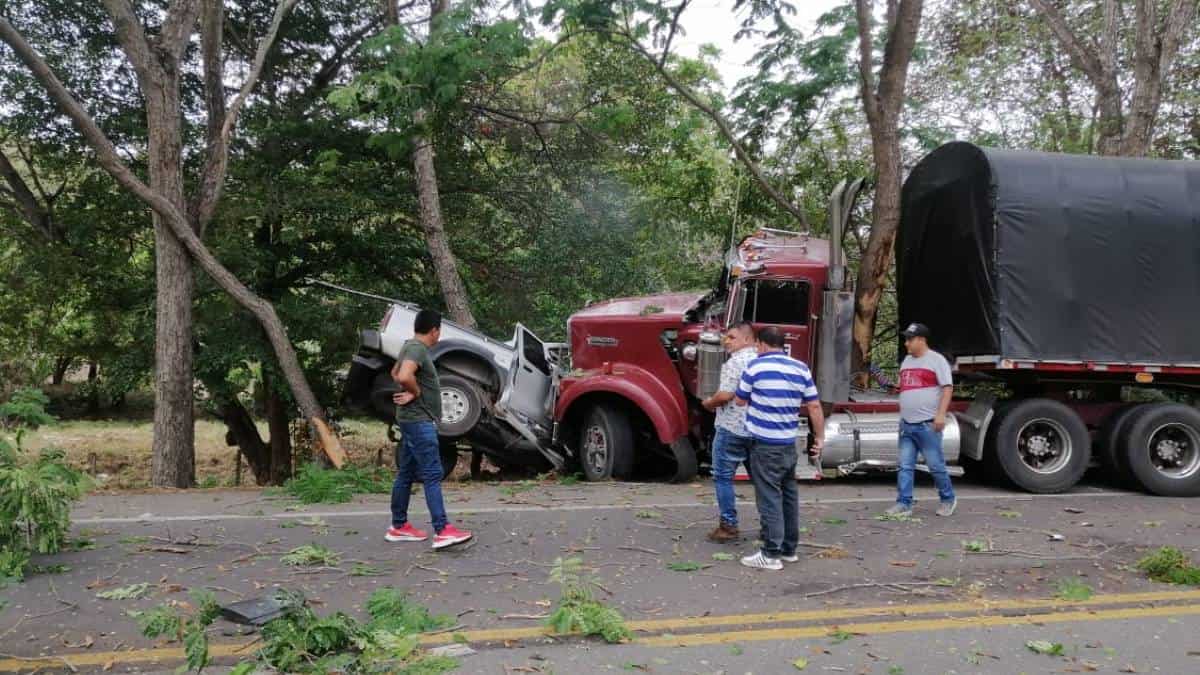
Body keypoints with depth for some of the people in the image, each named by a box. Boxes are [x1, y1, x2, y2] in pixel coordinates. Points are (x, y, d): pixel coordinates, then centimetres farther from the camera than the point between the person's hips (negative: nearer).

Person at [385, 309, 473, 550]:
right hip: (419, 421, -10)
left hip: (414, 421, 10)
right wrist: (416, 393, -16)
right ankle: (442, 531, -15)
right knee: (432, 475, -12)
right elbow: (404, 376, -34)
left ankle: (399, 527, 20)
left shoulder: (412, 347, 15)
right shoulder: (417, 349, -16)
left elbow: (395, 372, 31)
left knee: (406, 474, 13)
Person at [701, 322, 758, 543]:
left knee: (723, 477, 2)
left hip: (732, 428, -8)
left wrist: (708, 403, -3)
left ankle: (728, 526, 2)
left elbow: (725, 395, -21)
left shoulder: (736, 362, -15)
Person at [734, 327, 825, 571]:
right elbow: (815, 407, 5)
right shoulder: (801, 369, 4)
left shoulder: (756, 367, -8)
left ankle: (772, 554, -4)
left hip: (765, 444, -5)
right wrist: (820, 437, 14)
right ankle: (789, 548, 24)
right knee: (789, 495, 15)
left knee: (769, 497, -4)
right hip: (789, 443, 6)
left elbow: (740, 400, 2)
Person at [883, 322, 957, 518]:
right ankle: (904, 504, 6)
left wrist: (941, 414, -19)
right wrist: (902, 417, 15)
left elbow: (948, 388, -11)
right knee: (905, 466, 3)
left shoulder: (936, 360, -5)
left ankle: (948, 499, 20)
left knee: (936, 465, 1)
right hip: (906, 425, 7)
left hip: (928, 425, -7)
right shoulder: (907, 361, 17)